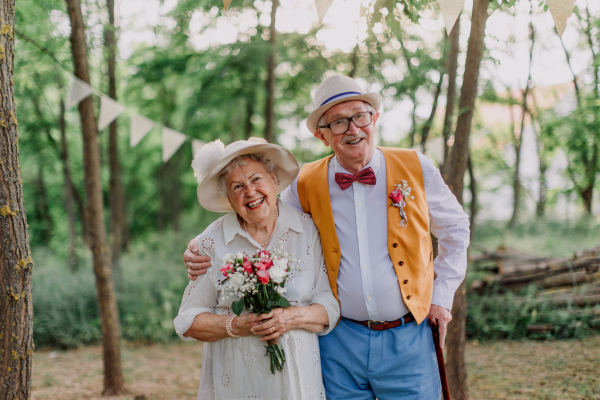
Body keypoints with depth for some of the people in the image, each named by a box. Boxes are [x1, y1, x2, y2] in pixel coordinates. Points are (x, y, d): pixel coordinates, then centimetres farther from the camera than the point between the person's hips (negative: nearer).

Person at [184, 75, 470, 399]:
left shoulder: (415, 169, -2)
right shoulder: (306, 185, -1)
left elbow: (455, 230, 12)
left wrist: (442, 296, 6)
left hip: (407, 339, 0)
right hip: (340, 342, 1)